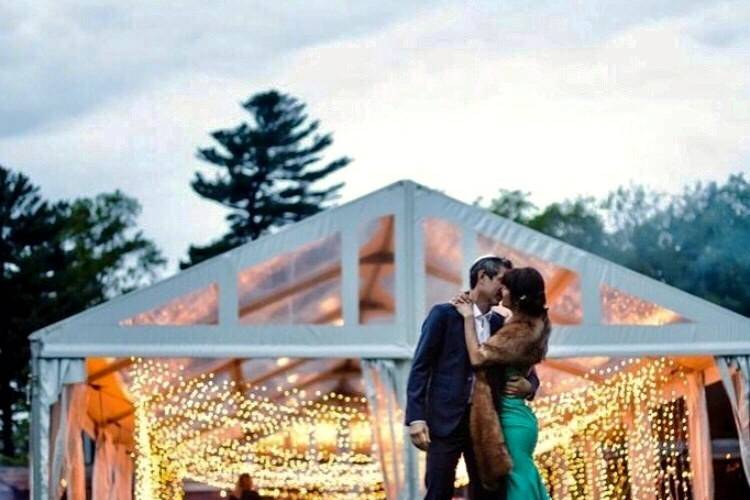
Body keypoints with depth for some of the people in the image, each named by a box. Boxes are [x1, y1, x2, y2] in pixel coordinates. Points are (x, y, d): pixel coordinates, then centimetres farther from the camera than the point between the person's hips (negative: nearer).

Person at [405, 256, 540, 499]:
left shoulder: (499, 324, 13)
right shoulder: (444, 314, -3)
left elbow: (523, 368, 19)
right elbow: (420, 367, -6)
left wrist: (528, 385, -6)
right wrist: (416, 418, -15)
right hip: (446, 420, -6)